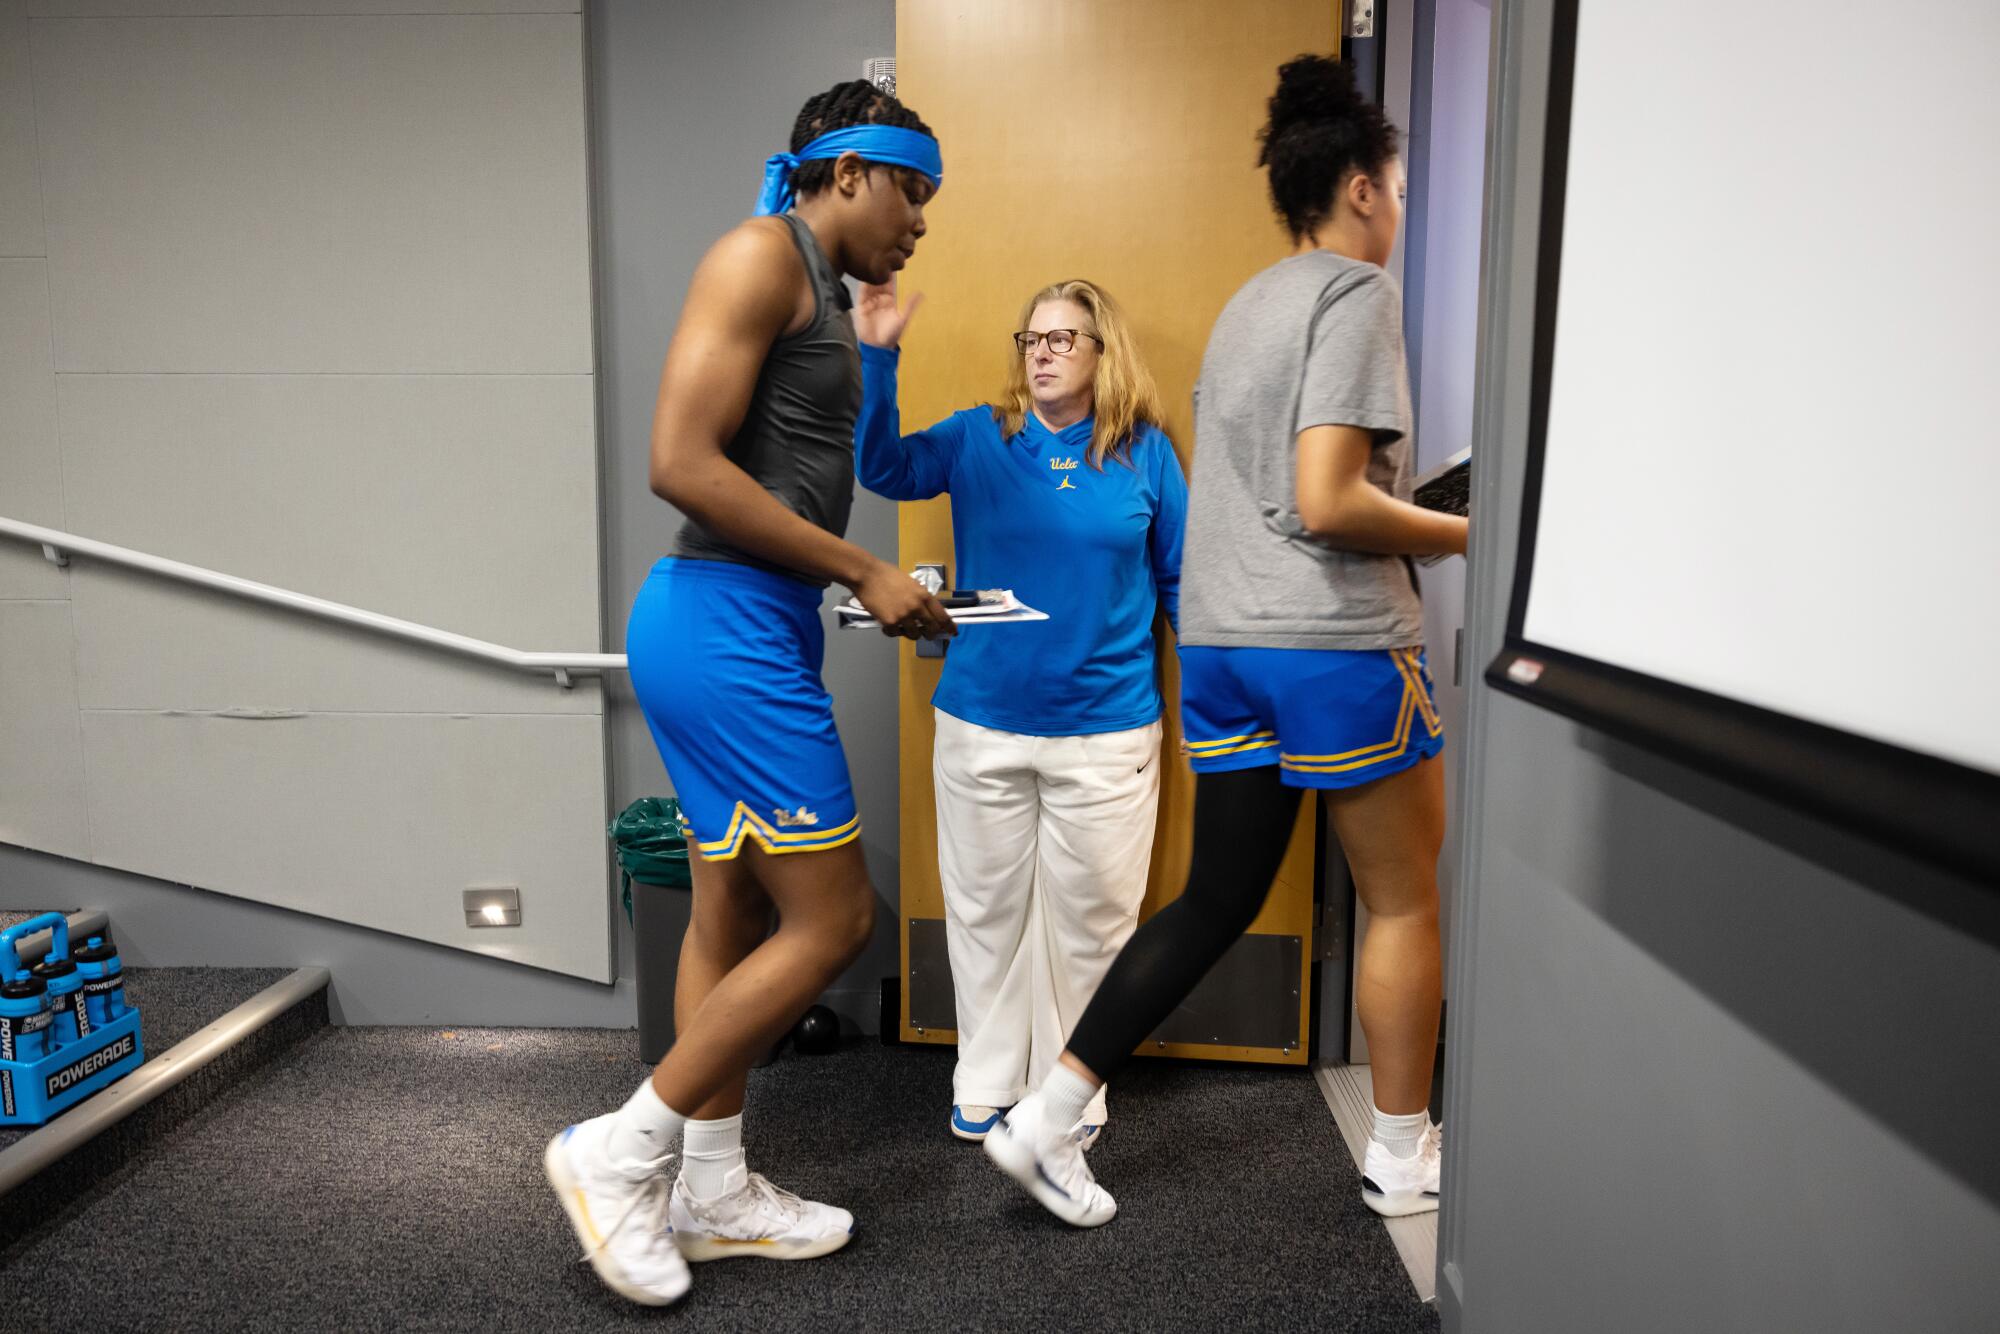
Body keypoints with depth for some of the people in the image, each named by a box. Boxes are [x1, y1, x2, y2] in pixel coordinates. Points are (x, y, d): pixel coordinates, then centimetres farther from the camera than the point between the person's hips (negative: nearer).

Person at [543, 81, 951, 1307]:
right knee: (834, 919, -4)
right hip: (729, 623, -10)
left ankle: (714, 1192, 28)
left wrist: (882, 591, 9)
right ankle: (621, 1152, 10)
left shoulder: (823, 297, 21)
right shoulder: (763, 255, -8)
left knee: (737, 917, 14)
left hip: (758, 627, 10)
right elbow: (681, 462, -19)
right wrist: (861, 572, -15)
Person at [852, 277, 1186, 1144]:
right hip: (982, 725, 1)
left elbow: (1178, 580, 7)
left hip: (1106, 728, -1)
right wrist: (877, 358, -25)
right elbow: (883, 467, -14)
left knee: (1090, 917, 9)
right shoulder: (977, 439, 2)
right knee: (985, 909, 12)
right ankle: (986, 1082, 30)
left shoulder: (1145, 453, 1)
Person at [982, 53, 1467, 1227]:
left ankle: (1049, 1118, 13)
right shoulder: (1356, 293, -7)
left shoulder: (1245, 305, 19)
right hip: (1336, 642, -8)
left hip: (1220, 642, 8)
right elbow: (1327, 501, -18)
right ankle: (1404, 1155, 25)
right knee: (1407, 902, 10)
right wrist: (1462, 533, -4)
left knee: (1217, 900, 14)